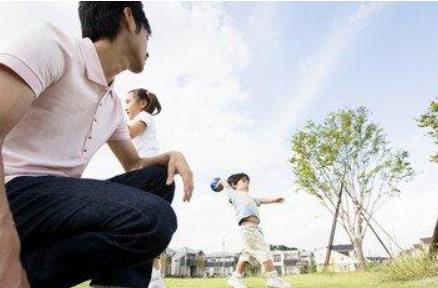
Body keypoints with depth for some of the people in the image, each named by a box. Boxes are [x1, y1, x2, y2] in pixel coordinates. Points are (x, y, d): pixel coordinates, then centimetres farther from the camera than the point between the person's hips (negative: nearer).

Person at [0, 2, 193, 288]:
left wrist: (172, 155, 1)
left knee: (158, 179, 5)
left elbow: (134, 164, 22)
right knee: (153, 221, -26)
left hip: (62, 198, 9)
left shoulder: (114, 105, 14)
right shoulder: (53, 43, -9)